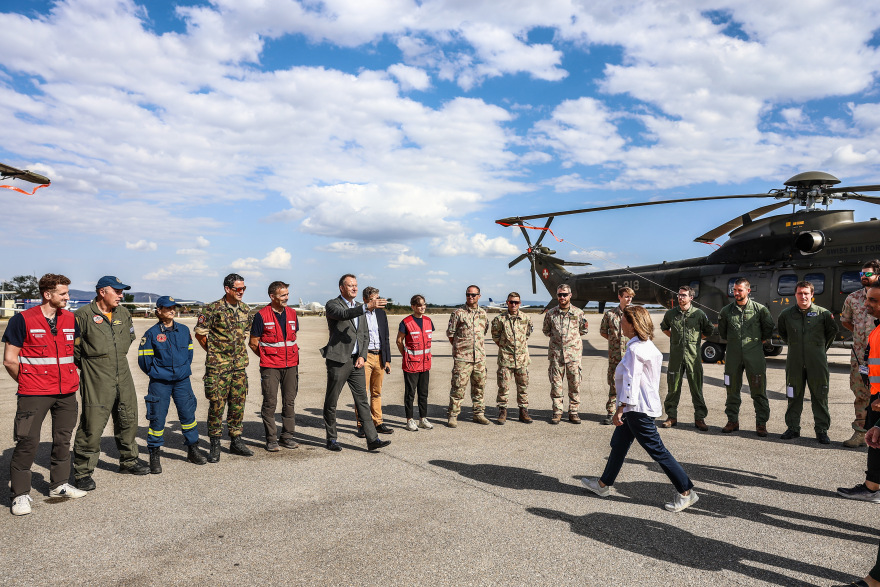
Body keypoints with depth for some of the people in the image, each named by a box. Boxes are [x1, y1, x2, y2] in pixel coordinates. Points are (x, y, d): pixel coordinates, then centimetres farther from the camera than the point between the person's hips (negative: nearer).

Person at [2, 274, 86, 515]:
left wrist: (73, 378, 12)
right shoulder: (23, 320, -6)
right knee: (28, 441, -3)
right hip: (34, 395, -5)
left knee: (63, 438, 12)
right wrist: (28, 383, 2)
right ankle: (20, 494, 10)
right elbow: (10, 360, -4)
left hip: (67, 393, 5)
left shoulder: (70, 320, 8)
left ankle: (59, 484, 26)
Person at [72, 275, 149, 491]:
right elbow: (72, 346, -7)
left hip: (123, 375, 6)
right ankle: (83, 472, 7)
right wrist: (88, 364, 2)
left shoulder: (123, 314, 10)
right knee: (92, 425, -6)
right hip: (97, 380, -6)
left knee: (128, 419, 14)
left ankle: (128, 460, 31)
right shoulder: (83, 315, -10)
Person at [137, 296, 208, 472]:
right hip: (160, 383, -3)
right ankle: (155, 456, 13)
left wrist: (185, 369, 10)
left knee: (188, 415, 7)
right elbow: (144, 360, -1)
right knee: (157, 418, 0)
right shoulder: (152, 333, -5)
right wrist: (156, 372, 5)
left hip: (182, 380, 3)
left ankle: (193, 450, 22)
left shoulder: (184, 330, 5)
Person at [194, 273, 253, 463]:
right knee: (216, 404, -1)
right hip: (218, 367, -5)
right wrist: (213, 352, 4)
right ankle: (215, 445, 11)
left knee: (238, 404, 10)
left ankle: (236, 441, 21)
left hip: (239, 365, 5)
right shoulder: (213, 309, -10)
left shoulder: (245, 310, 8)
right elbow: (200, 333, -3)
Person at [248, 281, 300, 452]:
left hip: (291, 365, 5)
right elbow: (253, 343, -1)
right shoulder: (261, 316, -6)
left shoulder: (292, 314, 9)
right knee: (270, 403, 0)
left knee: (290, 401, 8)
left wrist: (293, 355, 13)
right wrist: (267, 357, 3)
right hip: (270, 367, -4)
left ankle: (287, 436, 18)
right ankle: (271, 439, 10)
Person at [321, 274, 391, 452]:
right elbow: (344, 314, -30)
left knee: (362, 400, 3)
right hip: (338, 360, -5)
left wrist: (362, 356, 1)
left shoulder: (359, 307, 14)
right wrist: (367, 306, -42)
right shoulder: (332, 305, -6)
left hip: (356, 360, 5)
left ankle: (372, 439, 2)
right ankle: (331, 440, 19)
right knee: (331, 401, 5)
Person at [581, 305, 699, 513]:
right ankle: (604, 485, 30)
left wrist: (620, 408, -17)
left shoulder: (635, 349, -21)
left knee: (656, 449, -3)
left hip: (638, 408, -11)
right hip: (637, 407, 11)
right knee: (619, 444, 18)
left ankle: (686, 492, 6)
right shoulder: (647, 346, 9)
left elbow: (631, 382, -22)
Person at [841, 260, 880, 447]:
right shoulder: (853, 297, 9)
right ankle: (860, 434, 19)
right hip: (859, 353, 4)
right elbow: (845, 320, 24)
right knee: (860, 394, 10)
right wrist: (861, 333, 12)